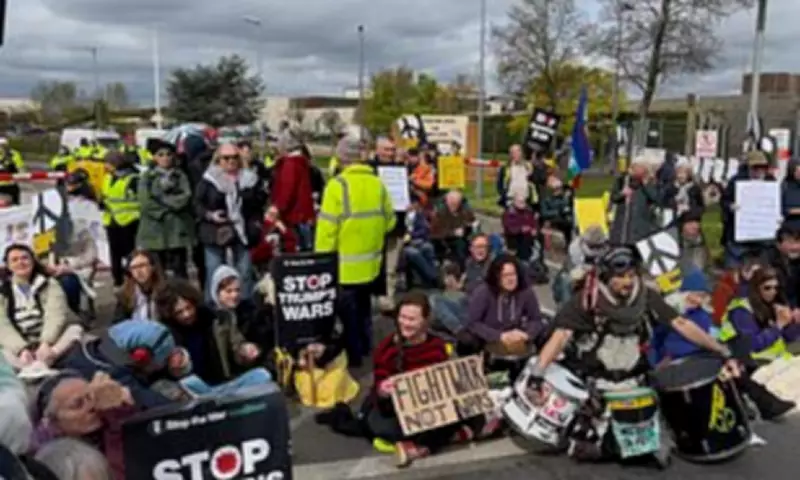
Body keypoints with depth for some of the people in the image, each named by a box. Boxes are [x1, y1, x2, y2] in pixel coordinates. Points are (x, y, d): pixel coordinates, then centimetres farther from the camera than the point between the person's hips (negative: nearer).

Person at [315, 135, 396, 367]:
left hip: (345, 265, -6)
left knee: (348, 311, 8)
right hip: (370, 262, 6)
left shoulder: (337, 185, -17)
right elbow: (389, 221, 7)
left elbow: (327, 228, -17)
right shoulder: (377, 183, -1)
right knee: (364, 306, 24)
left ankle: (353, 355, 17)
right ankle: (365, 347, 37)